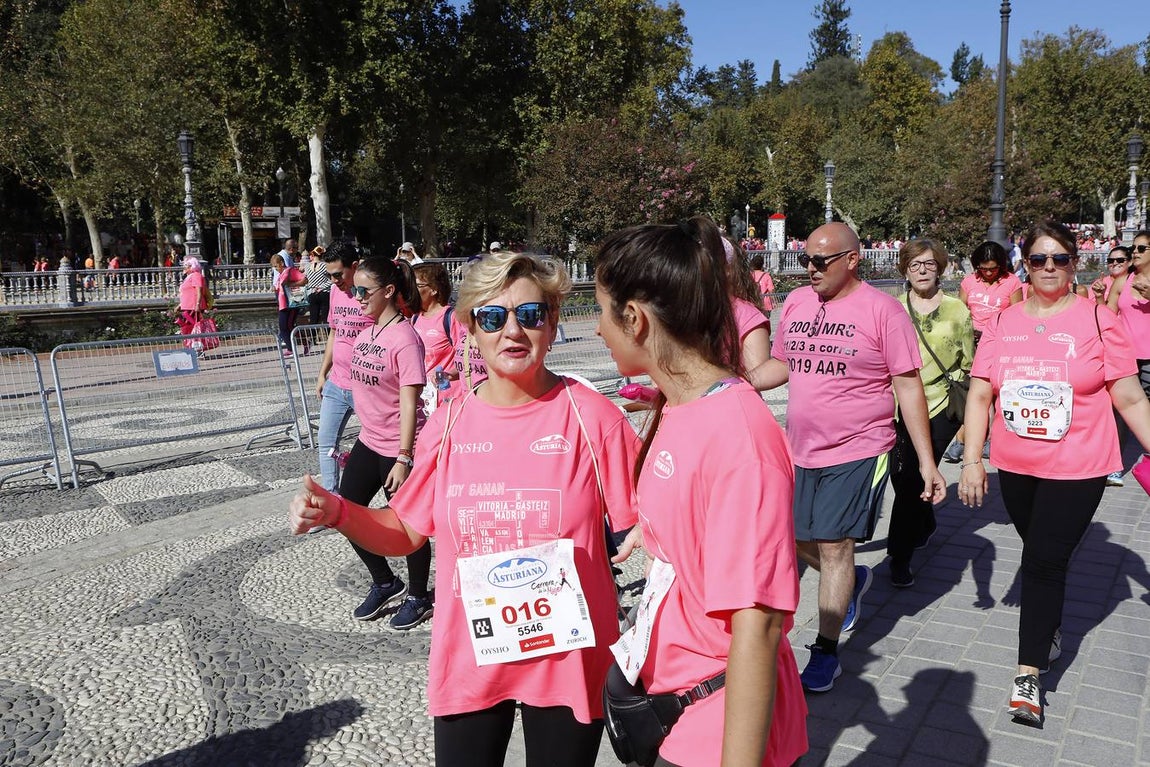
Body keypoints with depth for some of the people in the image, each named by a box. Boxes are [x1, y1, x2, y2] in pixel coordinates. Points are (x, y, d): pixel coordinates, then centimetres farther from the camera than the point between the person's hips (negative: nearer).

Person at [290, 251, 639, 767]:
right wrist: (335, 512, -8)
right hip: (469, 657, 2)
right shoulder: (450, 423, -2)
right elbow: (405, 532, 6)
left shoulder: (591, 417, -11)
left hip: (567, 660, -2)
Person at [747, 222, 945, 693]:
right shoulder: (796, 302, 5)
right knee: (796, 541, 14)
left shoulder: (881, 309, -11)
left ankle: (826, 652, 17)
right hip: (800, 450, 6)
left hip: (857, 451, -6)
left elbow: (908, 387, -9)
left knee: (833, 548, -1)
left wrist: (926, 460, -10)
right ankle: (853, 581, 44)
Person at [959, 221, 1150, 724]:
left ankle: (1028, 674, 6)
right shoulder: (1002, 323, 1)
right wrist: (971, 460, -5)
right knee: (1039, 554, 19)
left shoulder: (1098, 322, -7)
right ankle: (1050, 623, 45)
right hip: (1013, 465, 3)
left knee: (1044, 562, -5)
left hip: (1076, 469, -3)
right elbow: (979, 395, 0)